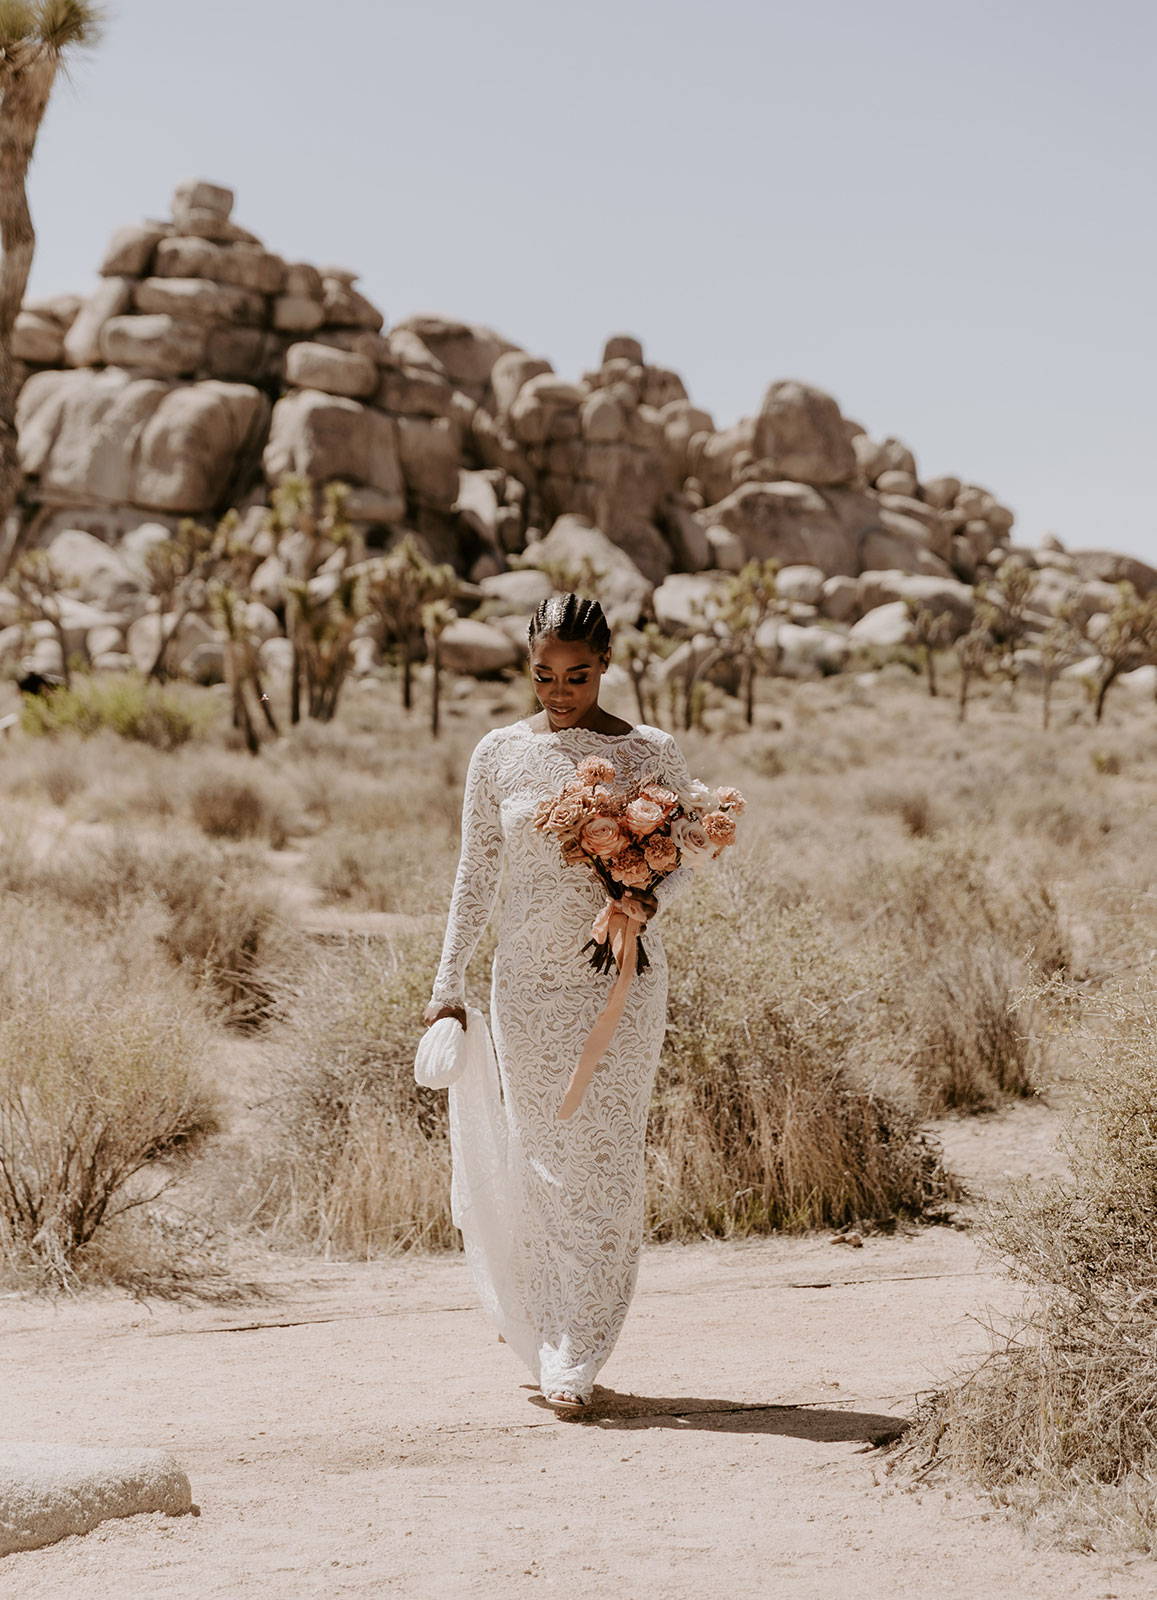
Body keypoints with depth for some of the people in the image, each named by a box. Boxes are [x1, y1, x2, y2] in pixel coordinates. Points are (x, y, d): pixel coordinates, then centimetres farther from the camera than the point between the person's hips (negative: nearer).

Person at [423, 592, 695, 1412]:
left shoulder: (651, 754, -2)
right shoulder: (499, 754, 2)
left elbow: (686, 851, 7)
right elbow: (477, 874, 7)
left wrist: (652, 896, -15)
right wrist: (449, 983, 5)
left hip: (621, 980, -1)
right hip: (527, 982, 1)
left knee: (604, 1158, -3)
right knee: (539, 1157, 5)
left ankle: (574, 1356, 3)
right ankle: (550, 1334, 19)